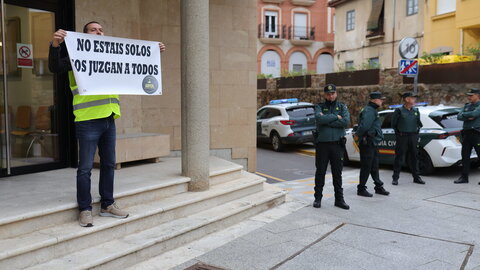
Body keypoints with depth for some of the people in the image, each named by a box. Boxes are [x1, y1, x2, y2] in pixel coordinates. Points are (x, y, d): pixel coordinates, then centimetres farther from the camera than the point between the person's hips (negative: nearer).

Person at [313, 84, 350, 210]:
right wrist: (335, 117, -13)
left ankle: (339, 199, 17)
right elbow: (319, 119, -18)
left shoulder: (342, 106, 7)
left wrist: (327, 120, -13)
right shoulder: (319, 107, 4)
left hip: (337, 144, 1)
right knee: (320, 172, 6)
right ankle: (318, 198, 17)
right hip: (322, 144, -1)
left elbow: (346, 121, -12)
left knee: (337, 173, 7)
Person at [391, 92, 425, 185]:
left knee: (414, 157, 10)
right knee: (399, 157, -1)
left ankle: (416, 177, 19)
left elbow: (419, 123, 22)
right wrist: (399, 132, 1)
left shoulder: (416, 111, 10)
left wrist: (417, 130, 10)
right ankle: (395, 178, 5)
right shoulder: (399, 111, -5)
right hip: (402, 137, -4)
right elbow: (393, 124, 1)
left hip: (413, 136, 5)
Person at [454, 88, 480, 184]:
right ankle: (464, 177, 14)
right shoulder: (467, 106, 17)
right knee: (465, 156, 8)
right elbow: (459, 117, 7)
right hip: (466, 133, 7)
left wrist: (464, 114, -4)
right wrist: (468, 117, -10)